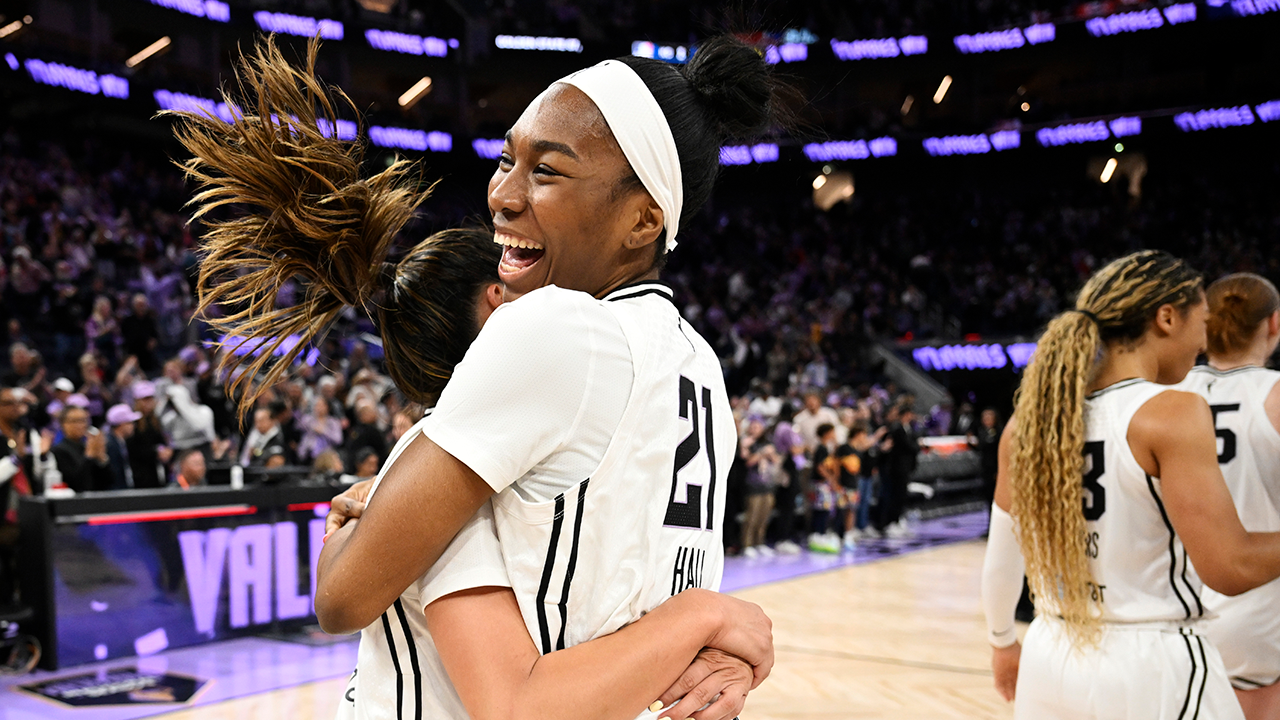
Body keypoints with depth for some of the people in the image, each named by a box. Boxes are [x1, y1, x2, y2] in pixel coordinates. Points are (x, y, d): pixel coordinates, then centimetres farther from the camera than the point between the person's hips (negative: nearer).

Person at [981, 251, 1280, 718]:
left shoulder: (1031, 416, 2)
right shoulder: (1173, 413, -15)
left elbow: (1000, 558, 9)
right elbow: (1230, 568, -18)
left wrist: (1002, 642, 23)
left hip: (1051, 661, 6)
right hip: (1153, 667, -5)